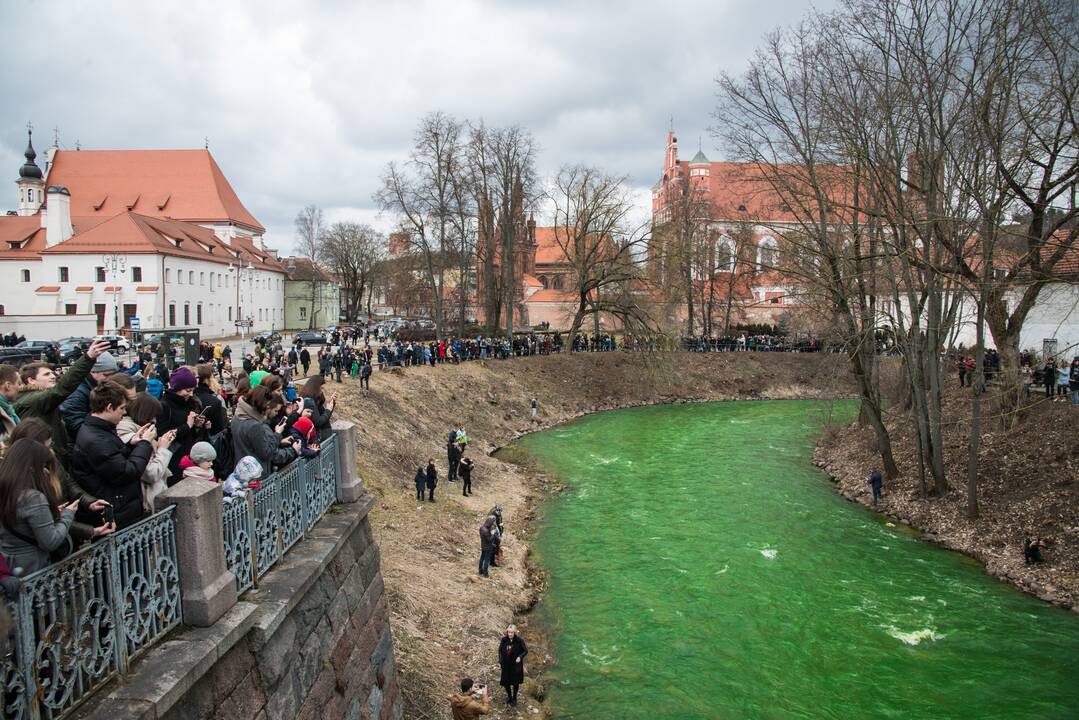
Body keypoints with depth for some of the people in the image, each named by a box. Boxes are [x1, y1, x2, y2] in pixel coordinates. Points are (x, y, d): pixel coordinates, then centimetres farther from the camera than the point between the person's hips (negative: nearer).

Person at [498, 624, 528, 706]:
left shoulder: (519, 640, -18)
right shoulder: (504, 639, -10)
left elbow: (525, 651, -8)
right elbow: (500, 650, 6)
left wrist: (520, 657, -23)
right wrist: (500, 660, -4)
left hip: (516, 665, -2)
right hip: (506, 665, 2)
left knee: (516, 682, 13)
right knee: (506, 682, 10)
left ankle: (514, 698, 38)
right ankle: (509, 697, 38)